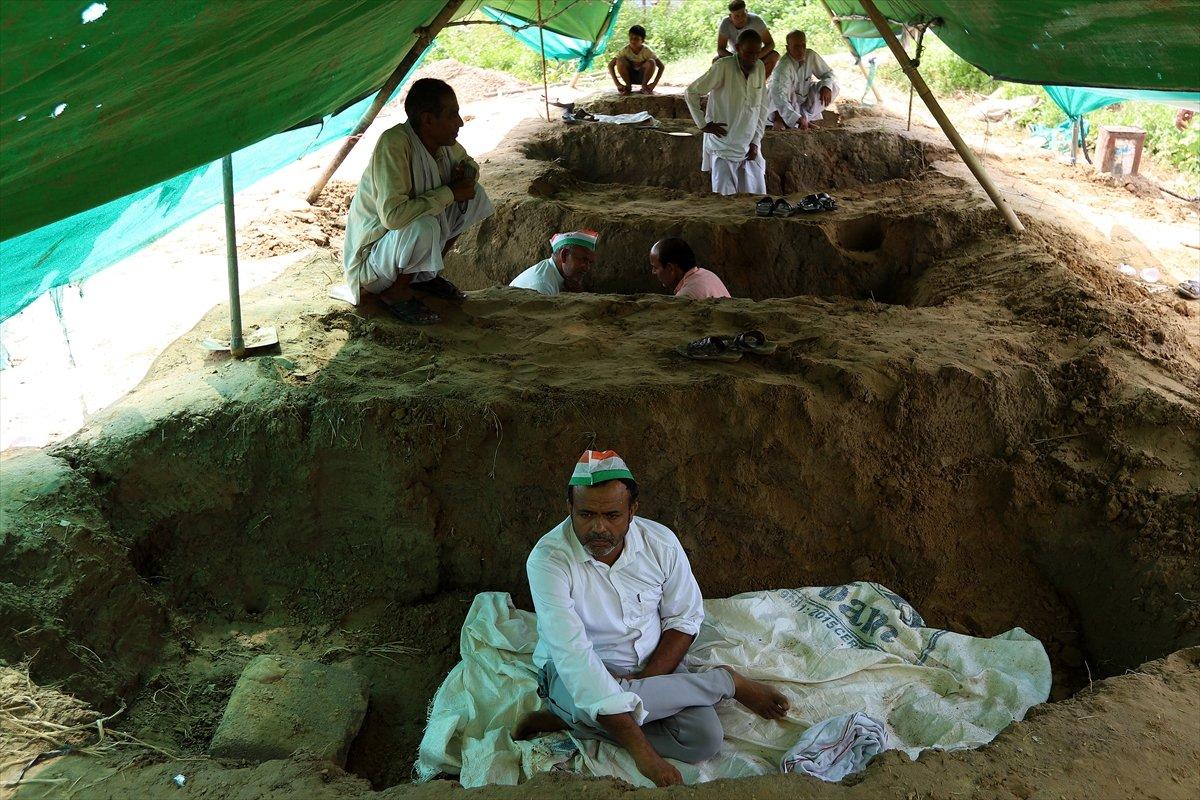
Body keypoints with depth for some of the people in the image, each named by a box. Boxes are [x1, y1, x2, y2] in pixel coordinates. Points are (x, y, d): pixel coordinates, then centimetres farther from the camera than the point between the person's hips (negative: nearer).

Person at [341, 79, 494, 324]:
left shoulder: (444, 142, -6)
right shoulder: (394, 143, -30)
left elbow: (467, 162, 18)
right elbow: (392, 215, -40)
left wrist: (467, 173, -8)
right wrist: (449, 193, -29)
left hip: (407, 239, 8)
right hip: (371, 256, -8)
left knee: (474, 194, 1)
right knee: (423, 226, -37)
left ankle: (426, 274, 11)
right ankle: (396, 291, -8)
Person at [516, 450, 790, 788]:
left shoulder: (661, 542, -12)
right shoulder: (548, 560, -26)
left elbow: (685, 618, 0)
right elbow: (574, 657, -32)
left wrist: (645, 681, -19)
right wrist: (642, 752, -37)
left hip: (652, 665, 3)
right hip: (579, 673, -3)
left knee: (705, 739, -20)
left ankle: (571, 721, -9)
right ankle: (728, 682, -13)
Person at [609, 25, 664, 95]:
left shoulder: (647, 51, -20)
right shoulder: (625, 50, -18)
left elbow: (661, 67, -20)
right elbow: (610, 65, -18)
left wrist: (654, 84, -31)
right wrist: (617, 83, -29)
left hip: (642, 77, -1)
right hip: (629, 76, 1)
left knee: (651, 62, -30)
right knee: (620, 60, -27)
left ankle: (644, 86, -11)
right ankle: (628, 86, -11)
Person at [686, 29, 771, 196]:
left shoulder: (760, 68, 4)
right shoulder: (723, 67, -14)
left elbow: (763, 108, 11)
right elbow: (690, 92, -10)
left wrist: (755, 141, 5)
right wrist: (703, 124, -10)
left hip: (749, 150, 5)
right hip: (723, 149, -5)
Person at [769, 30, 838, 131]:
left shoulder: (811, 56, -14)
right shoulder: (783, 67, -32)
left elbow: (828, 73, 1)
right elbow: (779, 97, -44)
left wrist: (827, 87, -24)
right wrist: (797, 118, -56)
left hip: (803, 98, 6)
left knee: (833, 86, -10)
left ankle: (807, 116, -6)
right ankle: (778, 118, -13)